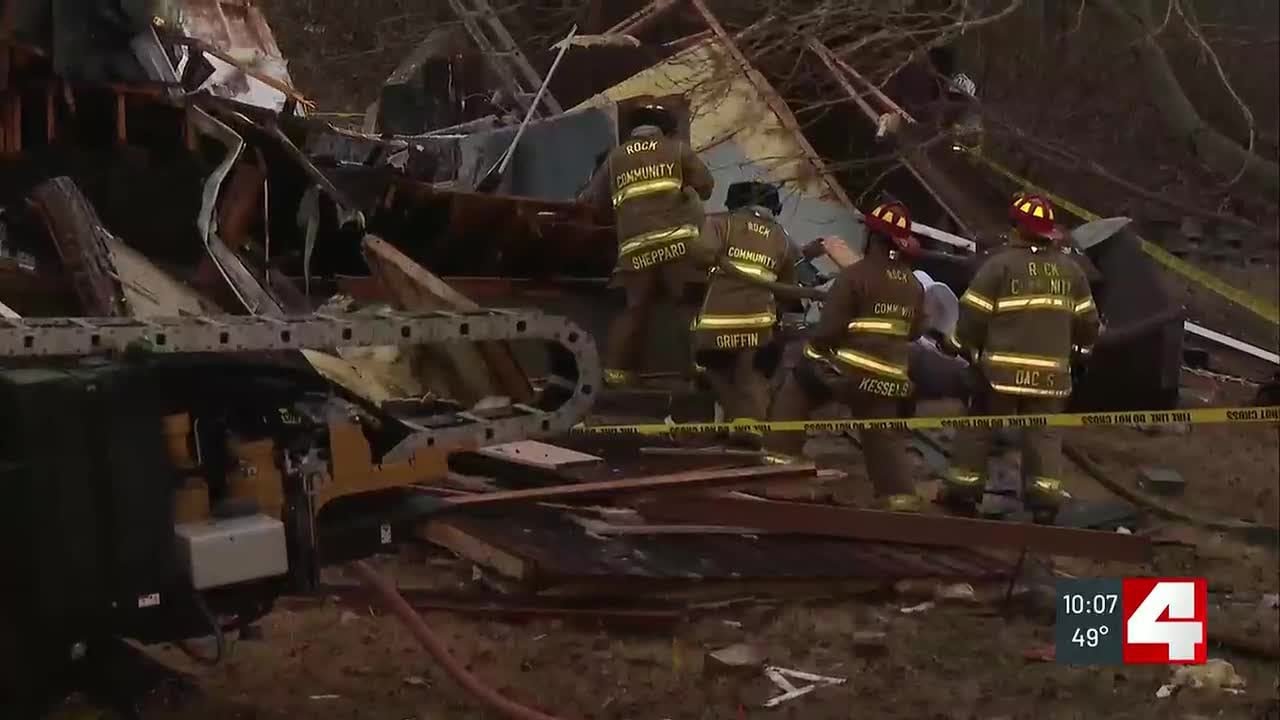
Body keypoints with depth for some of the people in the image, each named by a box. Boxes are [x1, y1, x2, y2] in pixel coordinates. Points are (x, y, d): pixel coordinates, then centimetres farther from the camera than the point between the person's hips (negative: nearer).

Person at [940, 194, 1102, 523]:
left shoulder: (999, 264, -8)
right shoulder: (1070, 269, 8)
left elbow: (972, 314, -7)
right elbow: (1087, 321, 15)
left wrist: (969, 347, 10)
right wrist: (1080, 346, 35)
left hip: (1002, 368, -3)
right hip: (1051, 371, 3)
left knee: (978, 426, 10)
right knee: (1043, 433, 10)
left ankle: (964, 490, 14)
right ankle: (1045, 498, 0)